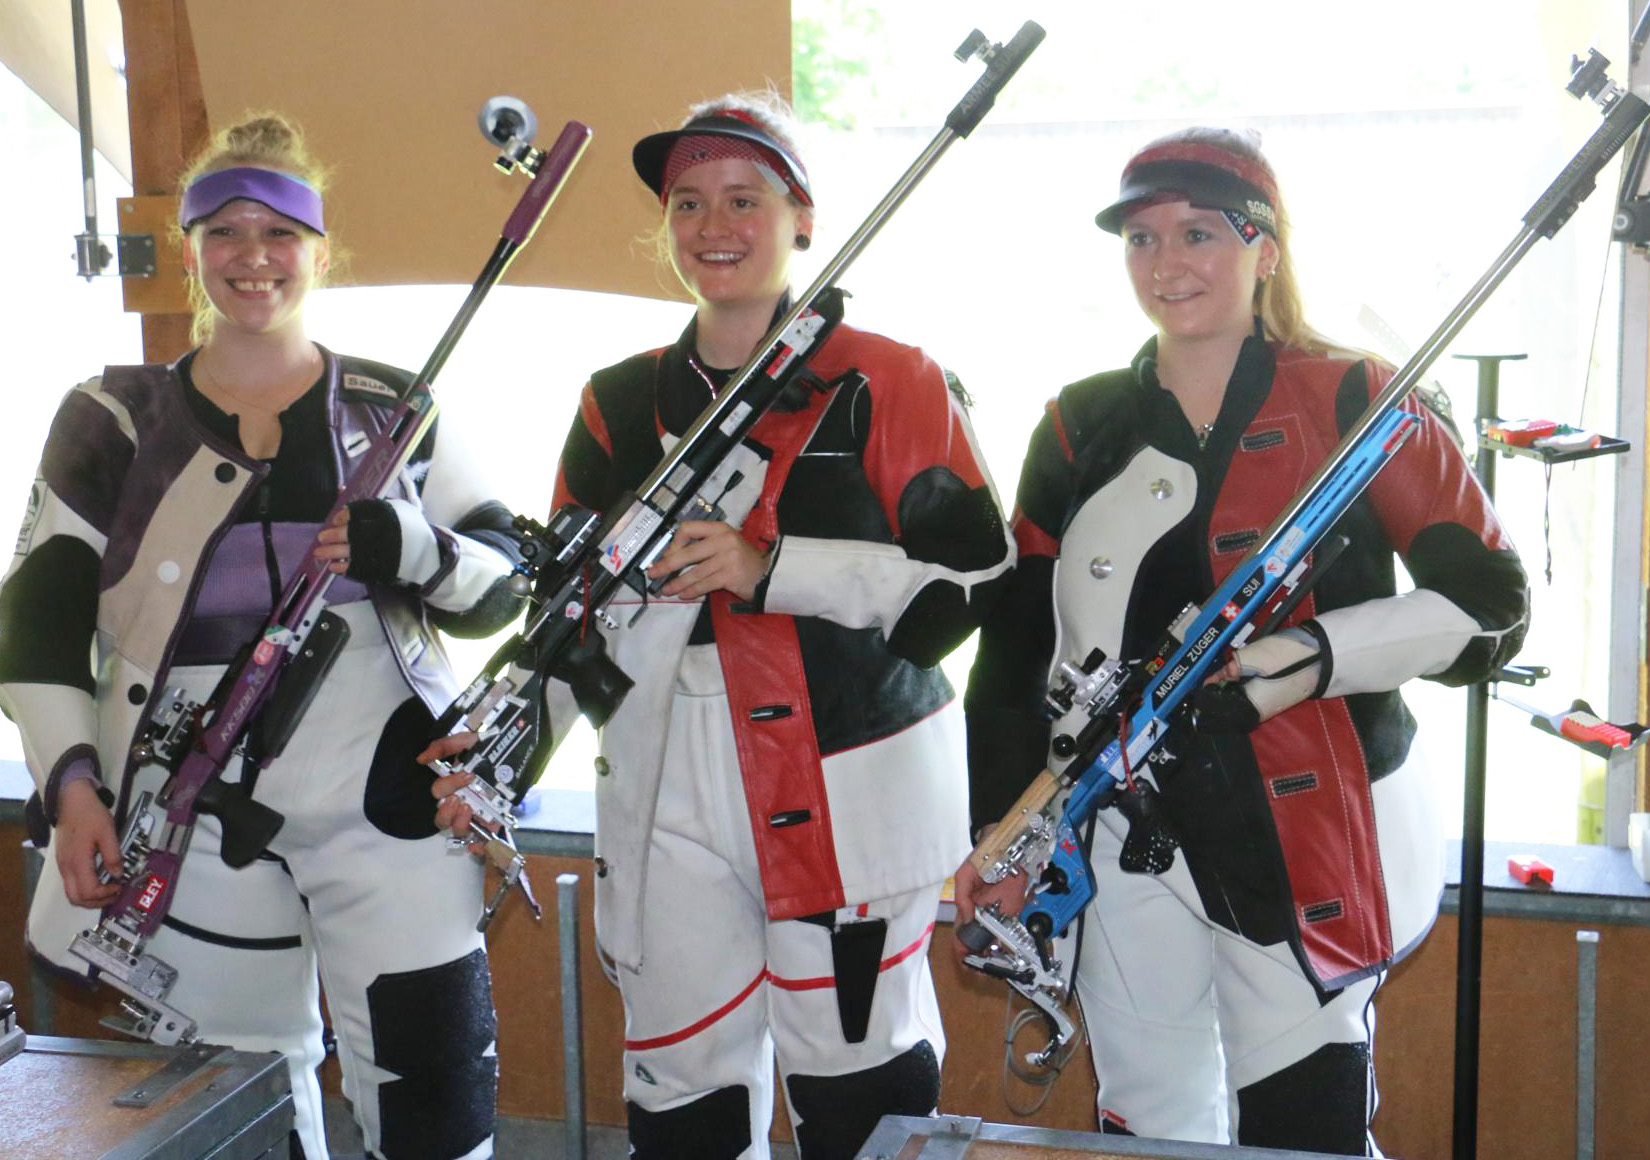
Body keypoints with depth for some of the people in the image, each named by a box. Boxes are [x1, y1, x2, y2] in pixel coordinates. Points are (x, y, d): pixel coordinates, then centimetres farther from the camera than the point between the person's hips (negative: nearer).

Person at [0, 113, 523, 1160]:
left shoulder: (394, 408, 8)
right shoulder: (116, 418, 8)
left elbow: (501, 586, 6)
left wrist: (405, 547, -14)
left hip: (386, 796, 0)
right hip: (193, 823, 1)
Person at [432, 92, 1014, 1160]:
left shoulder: (887, 385, -1)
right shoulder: (623, 404, 13)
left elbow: (975, 574, -8)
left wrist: (769, 570, -16)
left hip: (850, 788, -4)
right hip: (669, 788, 4)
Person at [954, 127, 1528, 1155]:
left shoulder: (1353, 403, -2)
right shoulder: (1082, 428, 8)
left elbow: (1491, 605, -5)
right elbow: (1017, 642, 11)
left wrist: (1310, 655, -20)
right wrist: (1002, 831, 7)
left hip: (1316, 835, -3)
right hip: (1130, 836, 3)